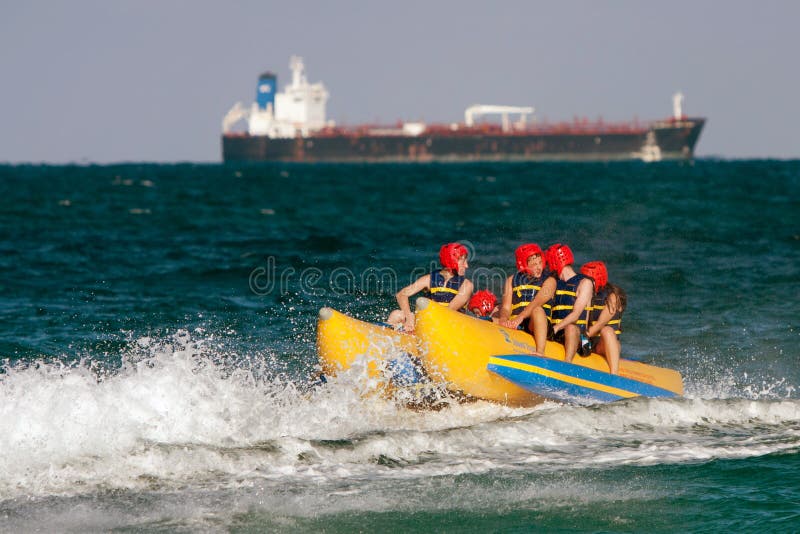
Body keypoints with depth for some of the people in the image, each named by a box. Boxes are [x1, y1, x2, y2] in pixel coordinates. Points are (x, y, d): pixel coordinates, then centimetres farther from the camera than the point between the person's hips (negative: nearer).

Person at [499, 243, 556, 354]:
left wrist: (520, 318, -28)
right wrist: (504, 319, -18)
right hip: (516, 327, 3)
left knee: (537, 310, -35)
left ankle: (540, 353, -48)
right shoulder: (512, 280, 16)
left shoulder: (549, 280, 5)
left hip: (539, 324, -3)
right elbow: (506, 307, 7)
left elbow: (537, 303, -12)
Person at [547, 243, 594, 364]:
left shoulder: (584, 283, 5)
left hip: (577, 332, -6)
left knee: (571, 327, -38)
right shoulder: (555, 284, 24)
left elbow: (575, 315, -7)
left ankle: (567, 363, -56)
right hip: (556, 336, 6)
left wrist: (555, 328, -19)